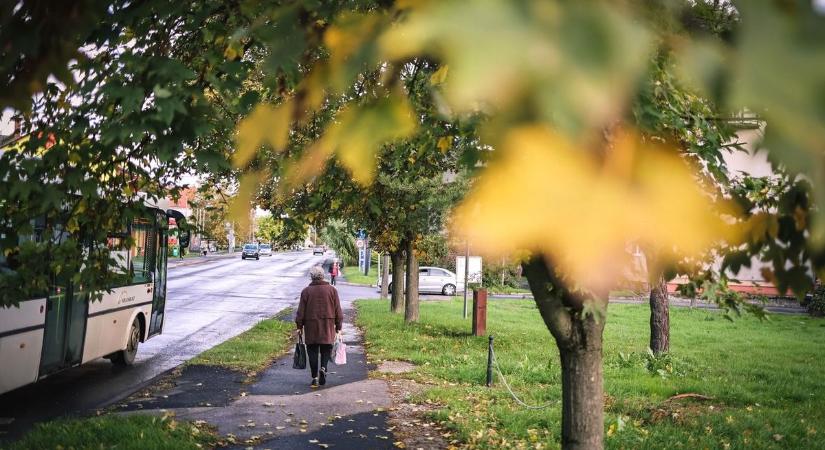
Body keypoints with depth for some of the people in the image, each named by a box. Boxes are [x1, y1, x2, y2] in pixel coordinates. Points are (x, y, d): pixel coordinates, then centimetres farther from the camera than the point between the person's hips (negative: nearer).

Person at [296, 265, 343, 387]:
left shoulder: (306, 291, -2)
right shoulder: (332, 290, 1)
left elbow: (301, 312, 0)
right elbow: (338, 311, 2)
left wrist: (299, 327, 9)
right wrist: (338, 327, 8)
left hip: (311, 327, 0)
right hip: (328, 327, 1)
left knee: (312, 351, 6)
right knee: (326, 349, 12)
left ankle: (315, 378, 4)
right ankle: (323, 368, -13)